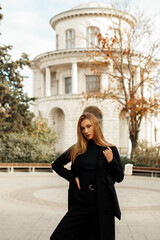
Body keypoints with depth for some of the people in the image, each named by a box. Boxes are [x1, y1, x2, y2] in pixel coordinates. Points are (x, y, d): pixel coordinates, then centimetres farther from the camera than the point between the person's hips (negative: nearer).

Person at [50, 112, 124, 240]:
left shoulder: (110, 150, 1)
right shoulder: (76, 150, 5)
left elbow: (119, 178, 5)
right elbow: (56, 164, 16)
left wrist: (111, 161, -13)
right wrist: (72, 177, 3)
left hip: (102, 204, -2)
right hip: (80, 202, 2)